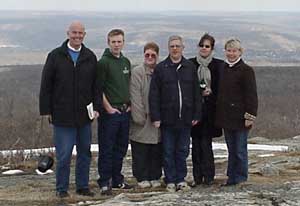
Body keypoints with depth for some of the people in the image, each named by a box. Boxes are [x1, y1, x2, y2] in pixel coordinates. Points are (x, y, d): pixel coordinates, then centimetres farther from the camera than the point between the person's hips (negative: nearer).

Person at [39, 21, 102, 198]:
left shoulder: (90, 57, 8)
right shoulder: (55, 56, 0)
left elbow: (96, 85, 10)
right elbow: (46, 85, 1)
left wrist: (97, 107, 1)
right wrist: (46, 110, -3)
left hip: (85, 116, 3)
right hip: (62, 115, -3)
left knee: (85, 153, 10)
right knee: (64, 154, -1)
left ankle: (83, 186, 22)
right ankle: (62, 188, 11)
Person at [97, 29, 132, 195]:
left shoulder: (126, 62, 13)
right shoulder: (103, 62, -8)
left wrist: (129, 104, 10)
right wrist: (108, 108, -14)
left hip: (125, 111, 7)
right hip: (109, 112, -7)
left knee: (121, 148, 13)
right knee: (106, 149, -3)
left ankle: (117, 179, 23)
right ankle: (104, 183, 2)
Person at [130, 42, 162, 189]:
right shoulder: (137, 72, -3)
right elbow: (135, 97, -7)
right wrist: (139, 117, -12)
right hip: (142, 121, -3)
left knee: (157, 152, 8)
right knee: (141, 152, 2)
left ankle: (155, 177, 18)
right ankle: (142, 178, 12)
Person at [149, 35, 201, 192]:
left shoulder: (190, 67, 8)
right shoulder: (160, 68, 1)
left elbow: (196, 93, 9)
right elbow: (154, 95, -1)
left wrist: (196, 115, 3)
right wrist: (155, 117, -8)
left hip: (185, 118, 2)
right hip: (167, 118, -2)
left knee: (183, 151, 8)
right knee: (168, 151, 4)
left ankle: (181, 179, 17)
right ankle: (170, 181, 11)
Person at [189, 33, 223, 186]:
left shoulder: (218, 65, 4)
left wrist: (210, 93, -9)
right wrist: (200, 92, -7)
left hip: (209, 109, -2)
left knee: (206, 142, -5)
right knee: (196, 143, 3)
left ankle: (208, 176, 3)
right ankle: (197, 177, 9)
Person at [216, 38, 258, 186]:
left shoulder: (246, 70, -7)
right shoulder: (223, 70, 13)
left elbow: (251, 95, -10)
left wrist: (250, 116, -16)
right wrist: (219, 115, 14)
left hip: (239, 117, -6)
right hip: (226, 117, 6)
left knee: (240, 151, -1)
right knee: (231, 150, 12)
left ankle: (240, 179, 7)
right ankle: (231, 178, 18)